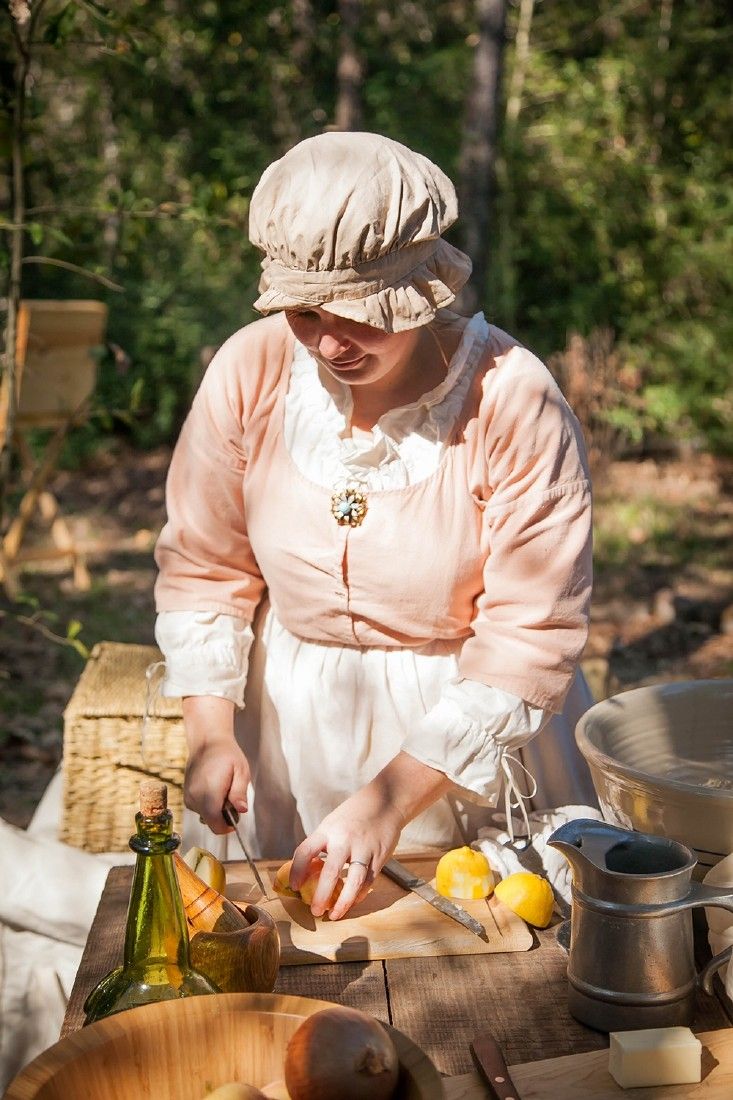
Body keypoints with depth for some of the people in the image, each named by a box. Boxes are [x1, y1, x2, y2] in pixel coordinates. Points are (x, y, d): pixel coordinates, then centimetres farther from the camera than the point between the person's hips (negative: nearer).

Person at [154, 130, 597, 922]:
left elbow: (529, 638, -21)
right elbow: (202, 564, -1)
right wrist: (210, 732, -12)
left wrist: (390, 800, -24)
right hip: (296, 718, 2)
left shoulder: (513, 400, -23)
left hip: (475, 727, -2)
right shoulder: (250, 371, -13)